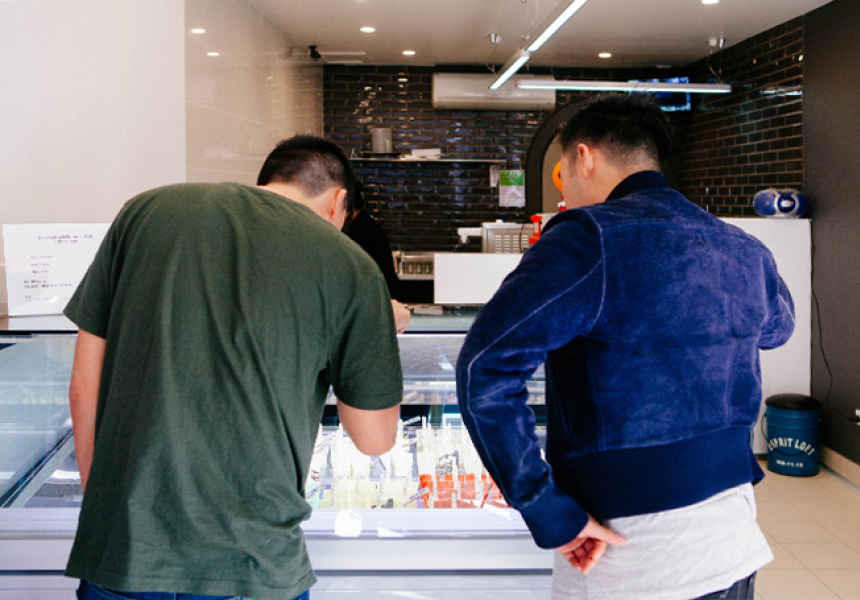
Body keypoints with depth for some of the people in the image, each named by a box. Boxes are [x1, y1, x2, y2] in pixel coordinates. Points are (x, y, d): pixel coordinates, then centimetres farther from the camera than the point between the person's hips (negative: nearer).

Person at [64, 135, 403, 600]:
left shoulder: (145, 211, 6)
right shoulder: (350, 266, -1)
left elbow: (84, 386, 8)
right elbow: (374, 438, 4)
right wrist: (379, 333, 19)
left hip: (119, 546, 3)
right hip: (251, 562, -2)